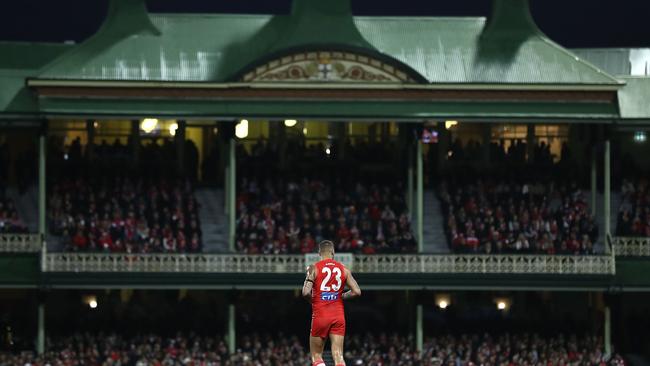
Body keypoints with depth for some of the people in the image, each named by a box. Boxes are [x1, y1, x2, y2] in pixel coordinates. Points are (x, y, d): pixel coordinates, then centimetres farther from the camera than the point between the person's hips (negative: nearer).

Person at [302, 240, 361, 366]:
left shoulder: (314, 268, -4)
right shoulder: (343, 269, 6)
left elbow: (306, 292, -14)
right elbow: (356, 292, 0)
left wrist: (312, 299, 8)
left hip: (320, 316, -3)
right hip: (338, 316, 3)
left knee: (316, 356, 9)